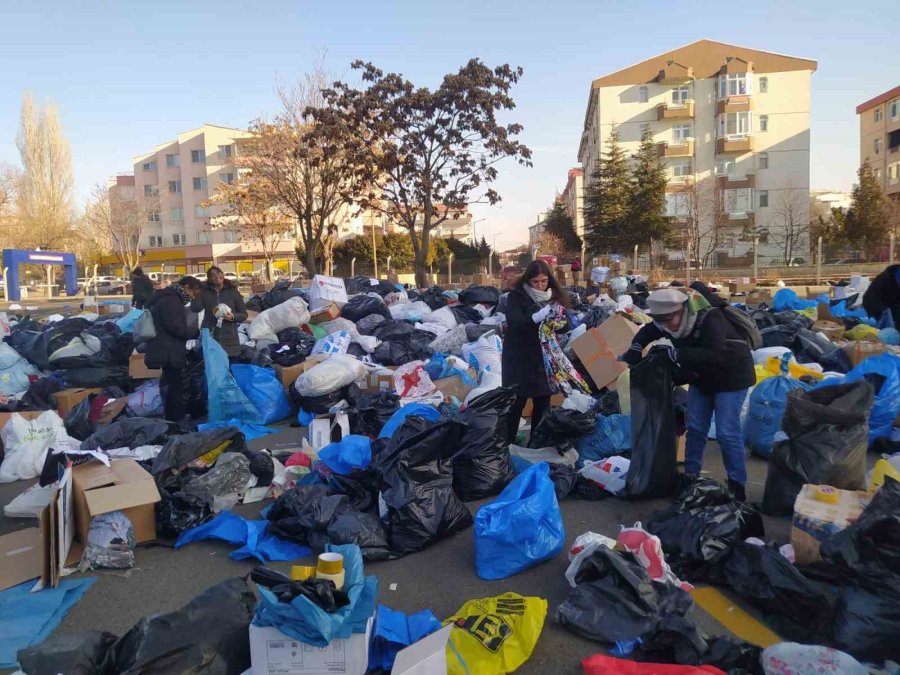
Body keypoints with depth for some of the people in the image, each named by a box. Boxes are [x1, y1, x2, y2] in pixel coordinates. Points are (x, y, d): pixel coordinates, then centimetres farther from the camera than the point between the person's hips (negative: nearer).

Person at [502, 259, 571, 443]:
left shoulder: (555, 296, 7)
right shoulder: (516, 296, -6)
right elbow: (515, 323, -21)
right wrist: (538, 317, -37)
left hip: (545, 358, 4)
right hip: (520, 359, -4)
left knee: (543, 404, 10)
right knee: (516, 404, 0)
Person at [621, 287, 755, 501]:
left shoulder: (711, 321, -35)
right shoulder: (670, 321, -13)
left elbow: (715, 356, -48)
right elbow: (647, 331, 6)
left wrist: (675, 354, -47)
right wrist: (635, 350, -12)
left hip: (730, 377, -7)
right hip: (701, 378, 7)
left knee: (727, 433, -9)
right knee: (695, 428, 9)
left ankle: (737, 485, 5)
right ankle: (690, 477, 21)